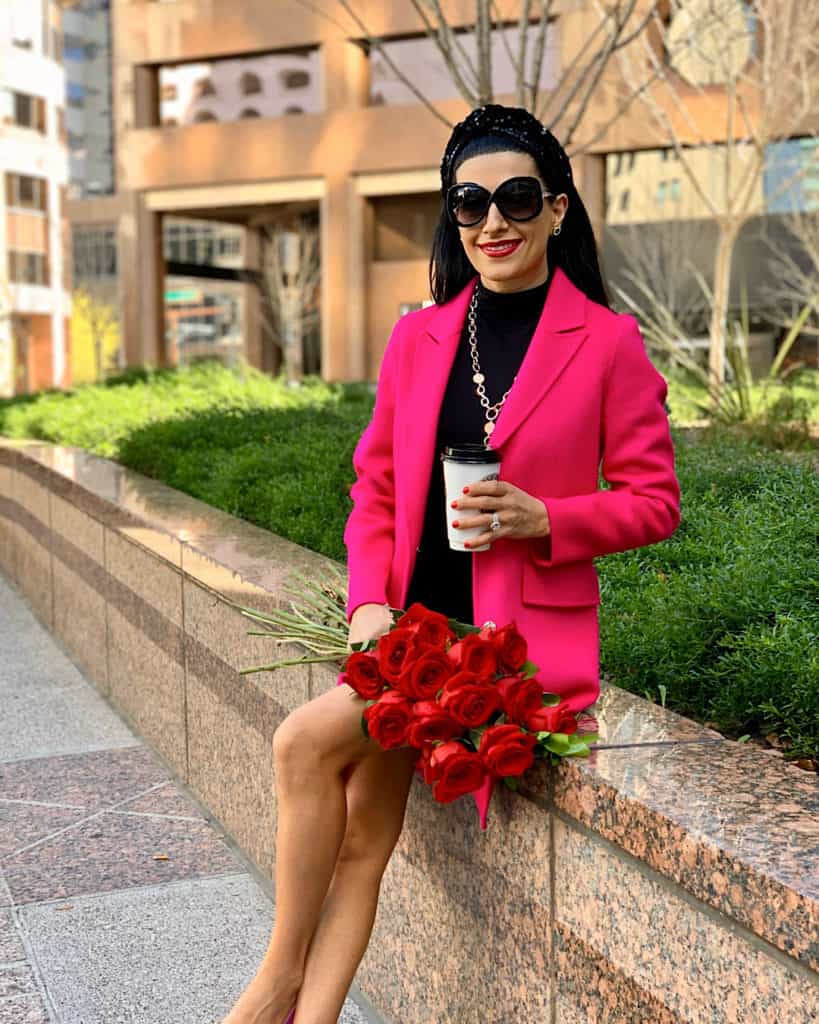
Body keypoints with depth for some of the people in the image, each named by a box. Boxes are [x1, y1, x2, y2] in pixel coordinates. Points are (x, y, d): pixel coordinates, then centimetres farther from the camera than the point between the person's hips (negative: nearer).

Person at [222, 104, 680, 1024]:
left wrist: (541, 520, -15)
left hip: (524, 635, -5)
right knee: (361, 830, -8)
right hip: (413, 627, 5)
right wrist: (370, 602, -2)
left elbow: (653, 501, 0)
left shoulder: (607, 342, -2)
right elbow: (375, 488, 14)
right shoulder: (417, 337, 11)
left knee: (306, 740, -20)